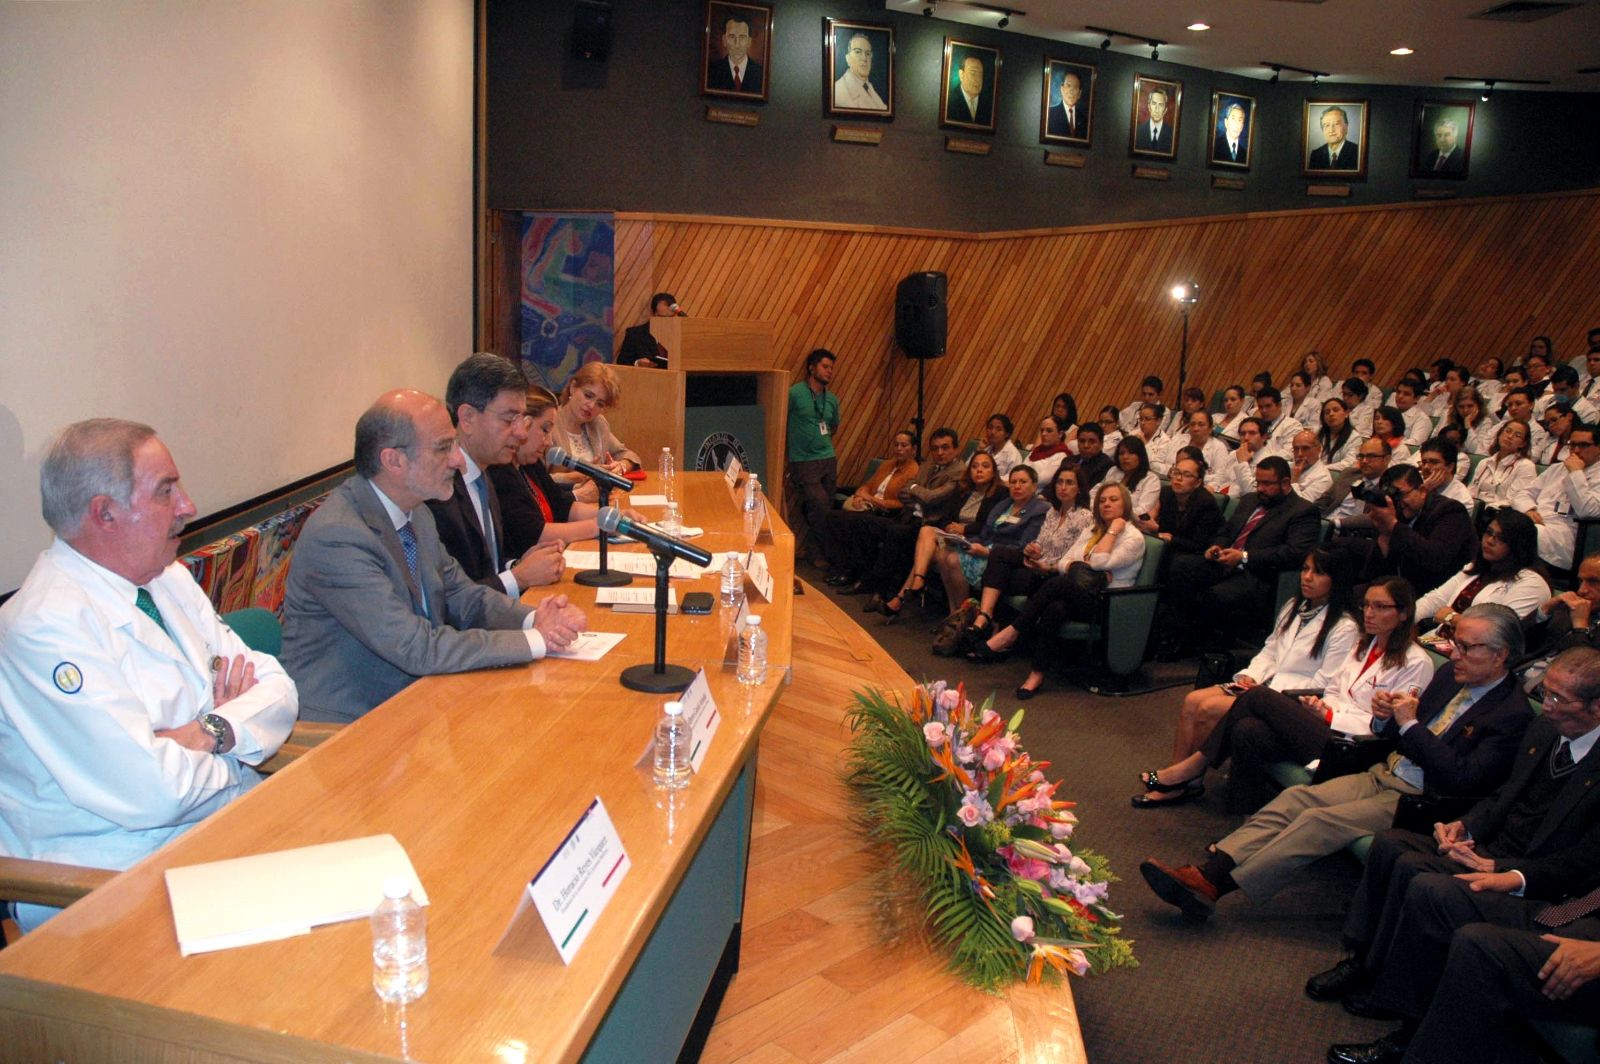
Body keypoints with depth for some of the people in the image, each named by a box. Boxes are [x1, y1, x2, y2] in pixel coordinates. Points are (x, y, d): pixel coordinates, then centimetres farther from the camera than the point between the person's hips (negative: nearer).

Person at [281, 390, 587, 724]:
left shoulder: (416, 511, 3)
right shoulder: (335, 536, -23)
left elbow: (461, 596, 10)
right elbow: (417, 649, -26)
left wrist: (534, 619, -9)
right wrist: (536, 639, -22)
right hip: (347, 721, -8)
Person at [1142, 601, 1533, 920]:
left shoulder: (1513, 715, -11)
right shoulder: (1452, 674, 12)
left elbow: (1462, 780, -20)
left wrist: (1410, 723, -17)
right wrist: (1386, 716, -5)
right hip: (1382, 775, 8)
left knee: (1319, 821, -24)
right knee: (1295, 799, -14)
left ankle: (1214, 888, -27)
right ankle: (1207, 872, -24)